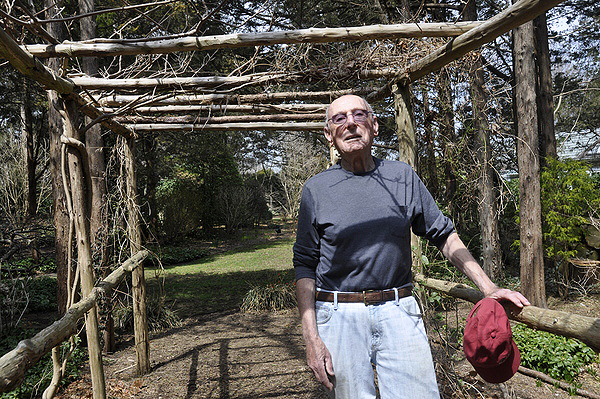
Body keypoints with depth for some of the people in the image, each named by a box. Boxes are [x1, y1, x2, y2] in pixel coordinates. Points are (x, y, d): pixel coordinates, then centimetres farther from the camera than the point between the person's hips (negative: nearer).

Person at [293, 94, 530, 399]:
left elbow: (443, 235, 12)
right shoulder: (316, 188, 1)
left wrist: (488, 288, 3)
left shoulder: (403, 177, 6)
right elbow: (305, 265, 2)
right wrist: (311, 337, -5)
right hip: (339, 315, -1)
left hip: (398, 311, 1)